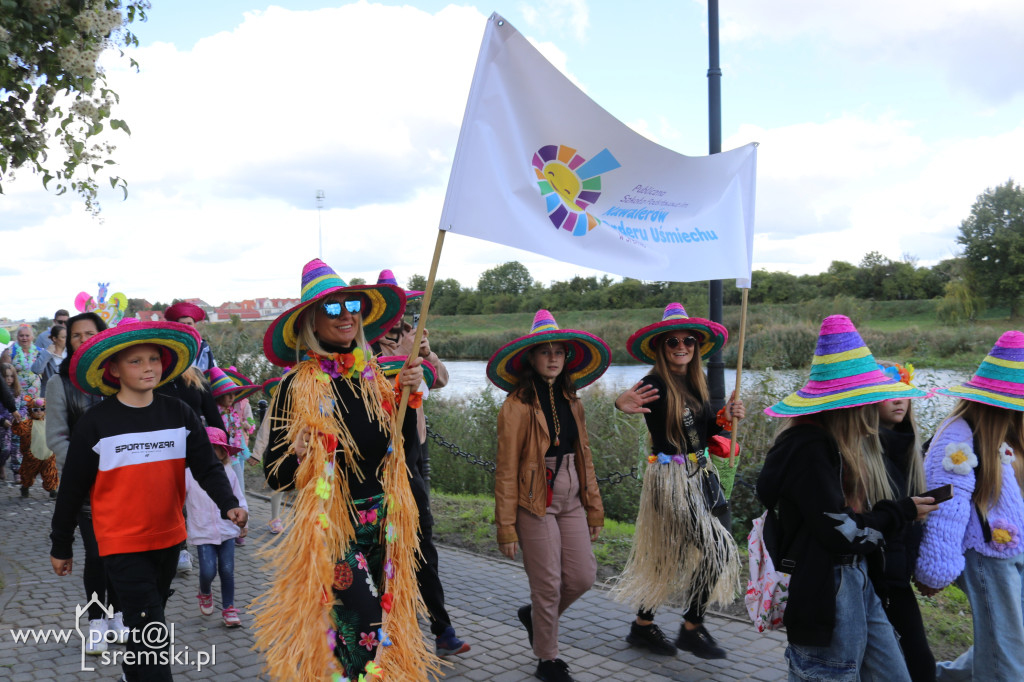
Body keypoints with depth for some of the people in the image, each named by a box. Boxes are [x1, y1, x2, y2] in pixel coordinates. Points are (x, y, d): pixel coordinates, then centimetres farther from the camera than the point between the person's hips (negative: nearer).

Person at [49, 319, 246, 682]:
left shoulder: (179, 415, -1)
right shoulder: (94, 423, -8)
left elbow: (207, 467, -3)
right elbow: (72, 489, -1)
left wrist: (228, 504, -22)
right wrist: (60, 546, 6)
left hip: (169, 538, 4)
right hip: (122, 543, -4)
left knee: (146, 624, 20)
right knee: (150, 632, -8)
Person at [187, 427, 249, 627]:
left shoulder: (228, 473, 2)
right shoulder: (190, 473, -6)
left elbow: (238, 498, 11)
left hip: (227, 530, 2)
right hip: (202, 533, -2)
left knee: (227, 570, 3)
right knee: (208, 571, -10)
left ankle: (228, 607, 20)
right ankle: (205, 593, 25)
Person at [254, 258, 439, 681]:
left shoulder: (373, 377, 3)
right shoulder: (300, 386, -12)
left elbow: (403, 445, 10)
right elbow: (275, 476, -9)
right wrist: (298, 455, -29)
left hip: (380, 523, 6)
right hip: (331, 528, -6)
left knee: (386, 615, 14)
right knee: (365, 629, -8)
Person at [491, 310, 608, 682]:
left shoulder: (571, 400, 8)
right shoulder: (517, 405, -11)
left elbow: (585, 458, 12)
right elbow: (506, 471, -11)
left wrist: (594, 508, 11)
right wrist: (506, 527, -11)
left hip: (571, 502, 6)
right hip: (535, 504, -6)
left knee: (583, 576, 5)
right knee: (549, 585, 2)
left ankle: (535, 616, 34)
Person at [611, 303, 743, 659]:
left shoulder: (697, 383, 9)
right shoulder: (655, 384, -14)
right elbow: (635, 400, -33)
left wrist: (725, 417, -2)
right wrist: (623, 404, -56)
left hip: (700, 475, 8)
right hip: (671, 479, -8)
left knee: (666, 553, 14)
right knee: (718, 548, -8)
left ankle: (642, 625, 28)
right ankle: (692, 629, 9)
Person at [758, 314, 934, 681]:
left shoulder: (842, 442, 10)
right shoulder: (808, 448, -20)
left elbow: (854, 509, 10)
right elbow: (840, 532, -21)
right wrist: (902, 513, -7)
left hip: (857, 582, 10)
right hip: (825, 592, -10)